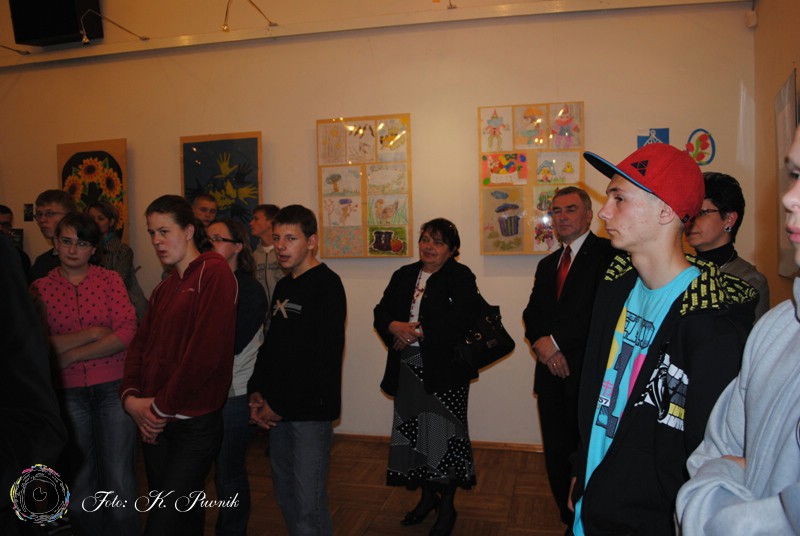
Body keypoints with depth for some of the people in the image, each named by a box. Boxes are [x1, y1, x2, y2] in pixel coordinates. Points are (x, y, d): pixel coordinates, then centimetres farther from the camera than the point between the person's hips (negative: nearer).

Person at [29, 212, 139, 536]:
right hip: (68, 393, 1)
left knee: (119, 479, 0)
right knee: (80, 478, 13)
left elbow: (127, 332, -10)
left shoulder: (110, 279, 1)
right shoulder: (40, 288, 3)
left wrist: (70, 354, -11)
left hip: (113, 387, -1)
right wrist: (92, 333, -12)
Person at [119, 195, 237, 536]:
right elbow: (140, 345, 12)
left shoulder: (214, 272, -13)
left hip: (194, 424, -8)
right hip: (154, 426, 8)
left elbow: (207, 350, -21)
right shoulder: (163, 289, 16)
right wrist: (130, 396, -5)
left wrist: (161, 407, -14)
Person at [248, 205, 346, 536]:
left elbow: (325, 358, -18)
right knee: (285, 496, 17)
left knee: (309, 507, -4)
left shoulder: (326, 285, -12)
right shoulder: (283, 287, 14)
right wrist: (257, 393, 5)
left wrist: (280, 404, -13)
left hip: (311, 410, -8)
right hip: (278, 410, 8)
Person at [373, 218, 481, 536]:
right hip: (408, 367, 6)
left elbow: (465, 316, -20)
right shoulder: (404, 276, 12)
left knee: (443, 433, 0)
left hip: (444, 367, -5)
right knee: (414, 431, 13)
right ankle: (428, 495, 35)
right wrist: (395, 327, -15)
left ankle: (447, 506, 21)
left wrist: (420, 331, -19)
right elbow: (381, 312, 7)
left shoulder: (460, 277, -5)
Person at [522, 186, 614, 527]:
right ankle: (571, 521, 30)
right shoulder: (547, 264, 19)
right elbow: (532, 313, 14)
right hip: (553, 372, 7)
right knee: (557, 455, 13)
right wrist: (541, 343, -6)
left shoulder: (607, 253, -6)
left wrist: (555, 340, -14)